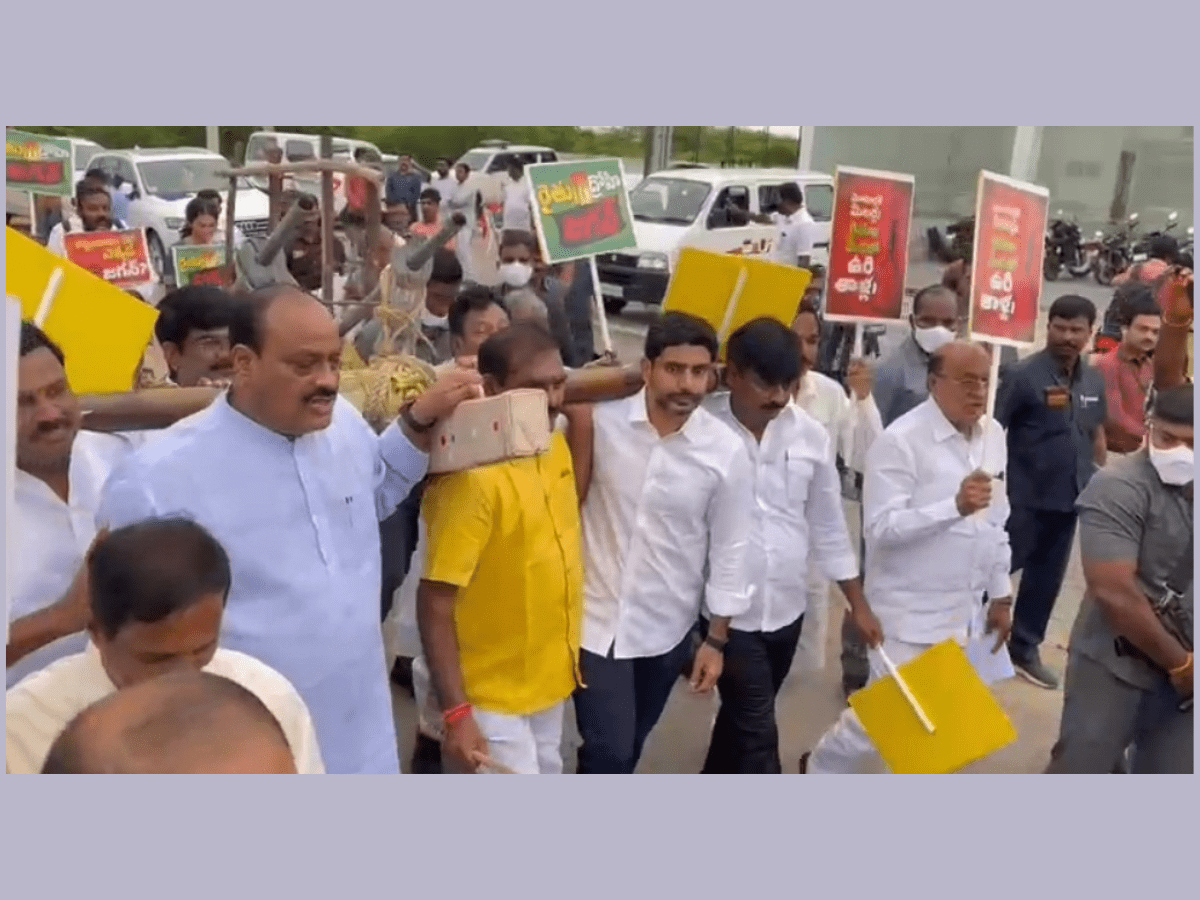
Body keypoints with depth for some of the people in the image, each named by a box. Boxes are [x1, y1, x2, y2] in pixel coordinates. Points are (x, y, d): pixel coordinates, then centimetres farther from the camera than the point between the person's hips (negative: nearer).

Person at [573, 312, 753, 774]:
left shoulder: (727, 452, -11)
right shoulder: (599, 419, -14)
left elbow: (729, 549, -3)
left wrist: (717, 638, 1)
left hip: (666, 628, 2)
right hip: (595, 618, -2)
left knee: (627, 749, 19)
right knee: (609, 750, -3)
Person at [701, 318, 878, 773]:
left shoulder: (812, 436, -4)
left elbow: (828, 525, 6)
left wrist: (858, 604, 10)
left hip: (786, 608, 5)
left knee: (741, 718, 21)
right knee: (758, 731, -2)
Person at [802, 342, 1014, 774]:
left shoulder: (993, 435, 5)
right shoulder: (901, 440, -18)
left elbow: (997, 522, 13)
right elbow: (881, 527, -23)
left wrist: (1000, 595, 14)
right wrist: (954, 506, -33)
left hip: (967, 610, 7)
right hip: (910, 614, -6)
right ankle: (817, 770, 30)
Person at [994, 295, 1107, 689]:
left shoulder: (1094, 381, 6)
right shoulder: (1023, 375, -13)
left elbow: (1097, 434, 17)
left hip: (1071, 497, 6)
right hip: (1026, 497, -6)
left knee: (1047, 576, 15)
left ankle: (1024, 648, 29)